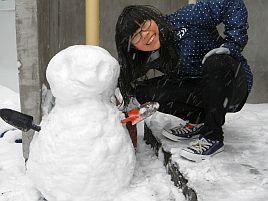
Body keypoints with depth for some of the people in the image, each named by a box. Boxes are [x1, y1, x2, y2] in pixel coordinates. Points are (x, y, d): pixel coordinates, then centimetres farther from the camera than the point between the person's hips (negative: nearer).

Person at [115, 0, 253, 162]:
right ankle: (199, 120, 1)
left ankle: (213, 137, -23)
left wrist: (232, 44, -27)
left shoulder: (184, 20, -20)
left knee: (217, 61, -38)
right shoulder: (152, 59, -4)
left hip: (235, 86, -4)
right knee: (144, 92, -13)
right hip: (199, 92, 4)